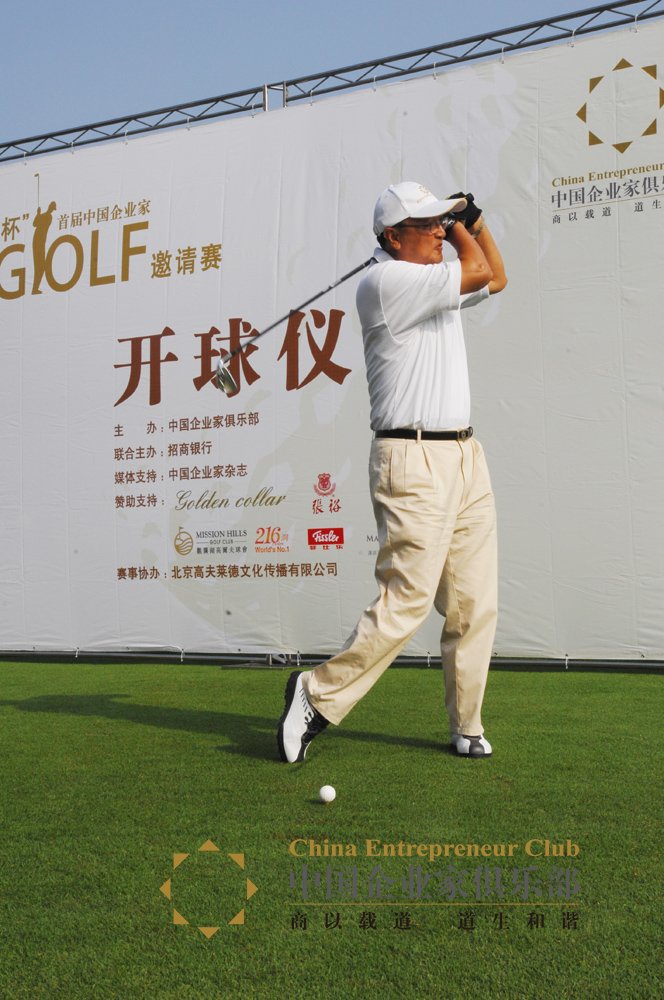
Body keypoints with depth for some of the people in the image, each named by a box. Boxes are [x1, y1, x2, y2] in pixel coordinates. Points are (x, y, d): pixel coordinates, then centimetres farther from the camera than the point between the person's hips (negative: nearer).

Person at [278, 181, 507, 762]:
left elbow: (497, 280, 35)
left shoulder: (436, 283, 19)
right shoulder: (386, 281, -9)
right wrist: (460, 233, 7)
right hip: (414, 462, -9)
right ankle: (319, 695, 4)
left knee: (476, 604, 6)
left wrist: (472, 220, 21)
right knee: (407, 602, -12)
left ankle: (466, 729, 16)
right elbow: (477, 274, -14)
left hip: (465, 454, 9)